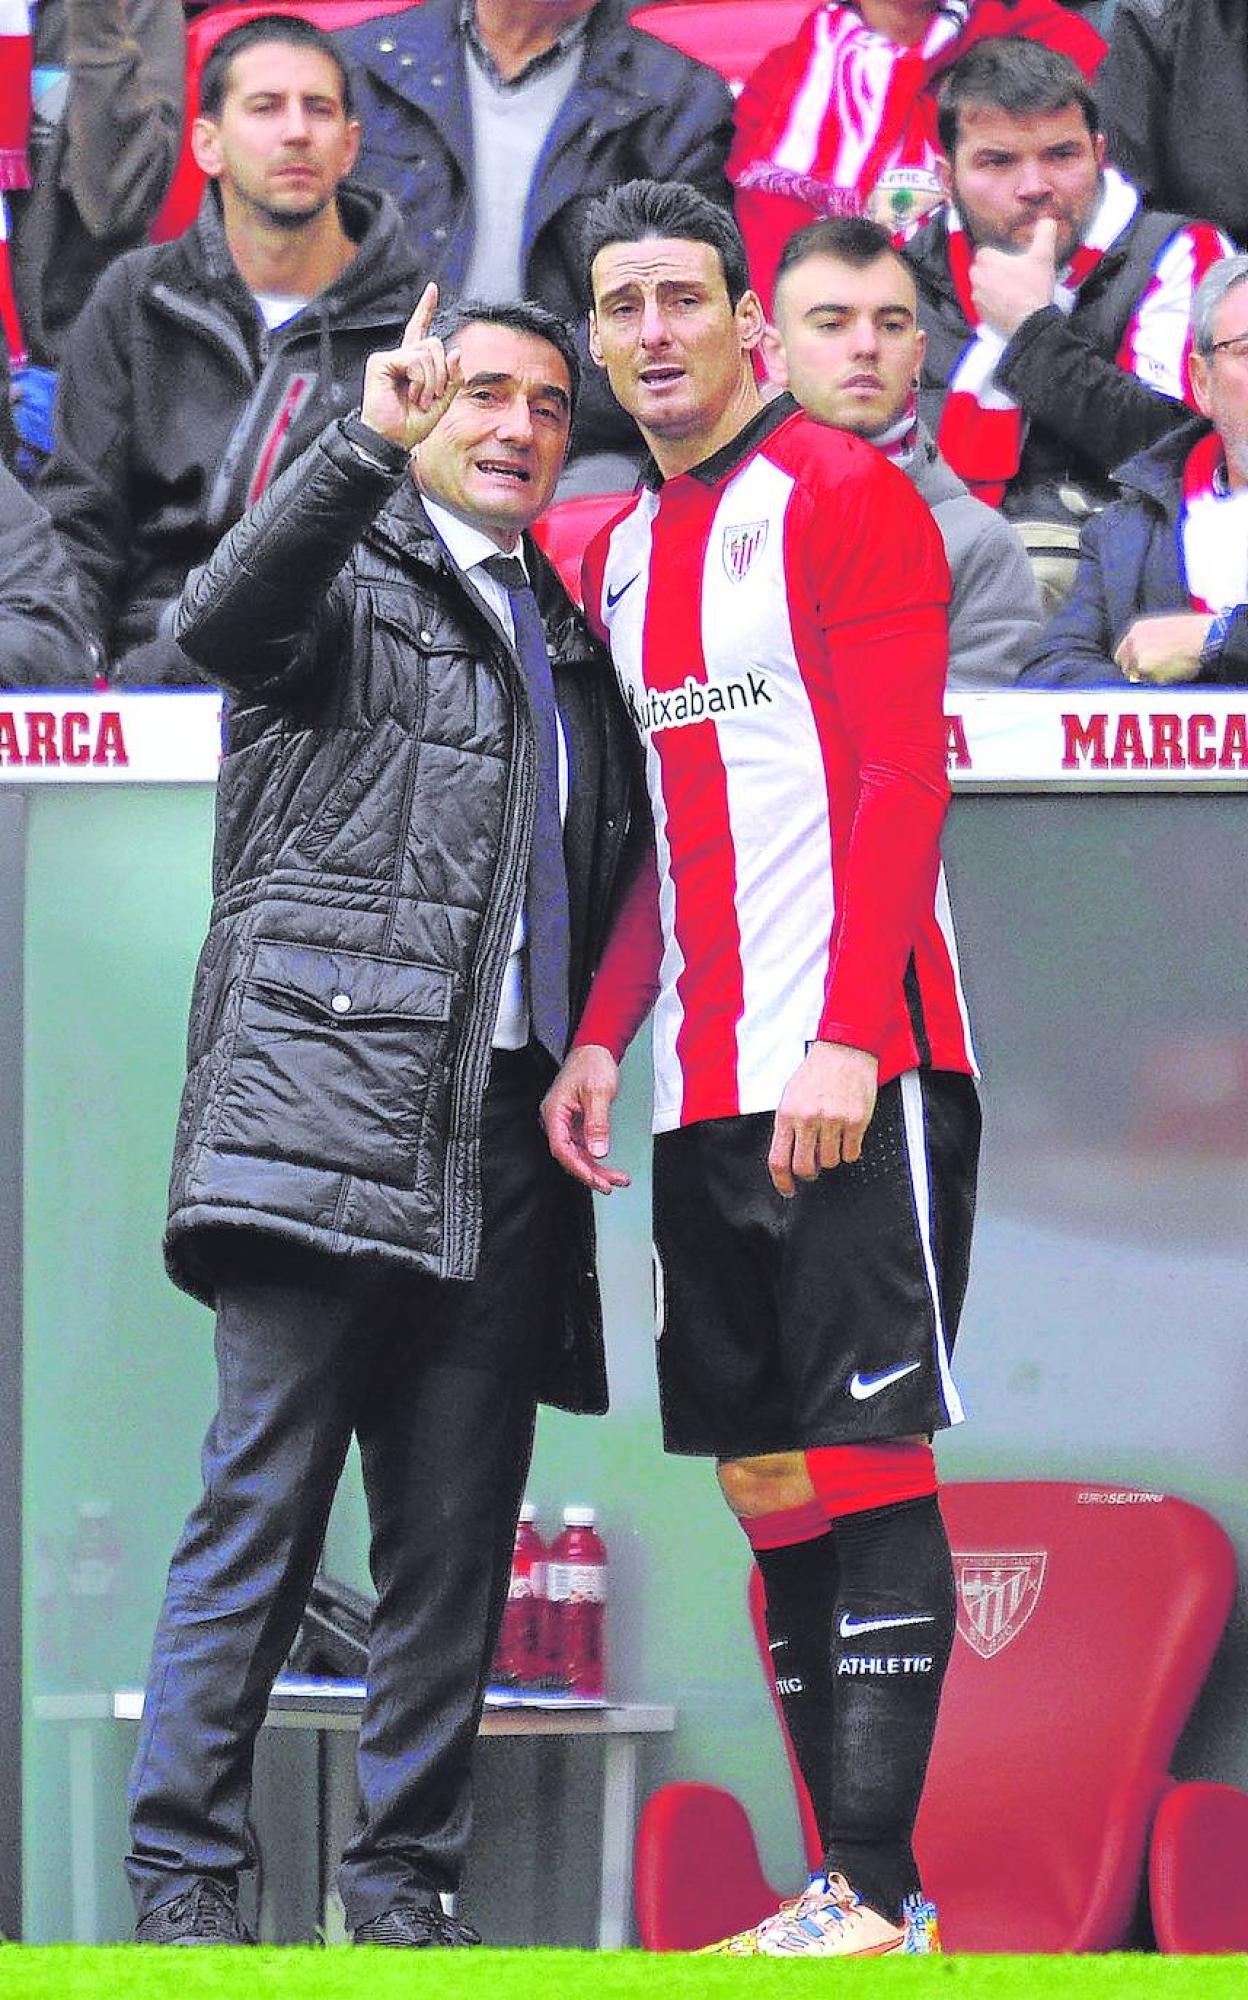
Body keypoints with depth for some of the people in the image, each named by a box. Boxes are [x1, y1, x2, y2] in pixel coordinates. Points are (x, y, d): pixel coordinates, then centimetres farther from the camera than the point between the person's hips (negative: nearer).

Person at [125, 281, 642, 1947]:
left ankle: (403, 1881, 8)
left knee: (457, 1537, 4)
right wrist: (373, 446, -31)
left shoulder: (567, 645, 25)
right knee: (263, 1507, -9)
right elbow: (225, 621, -19)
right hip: (325, 1107, -6)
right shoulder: (349, 580, 5)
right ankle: (181, 1873, -8)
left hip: (500, 1150, 6)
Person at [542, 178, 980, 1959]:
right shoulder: (619, 554, 18)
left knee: (866, 1461, -10)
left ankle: (877, 1893, -14)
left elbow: (901, 781, -13)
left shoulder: (840, 496, -5)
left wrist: (849, 1040, -21)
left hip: (853, 1075, -8)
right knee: (768, 1478, 5)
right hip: (703, 1088, 8)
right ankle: (851, 1894, 6)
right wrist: (603, 1037, 11)